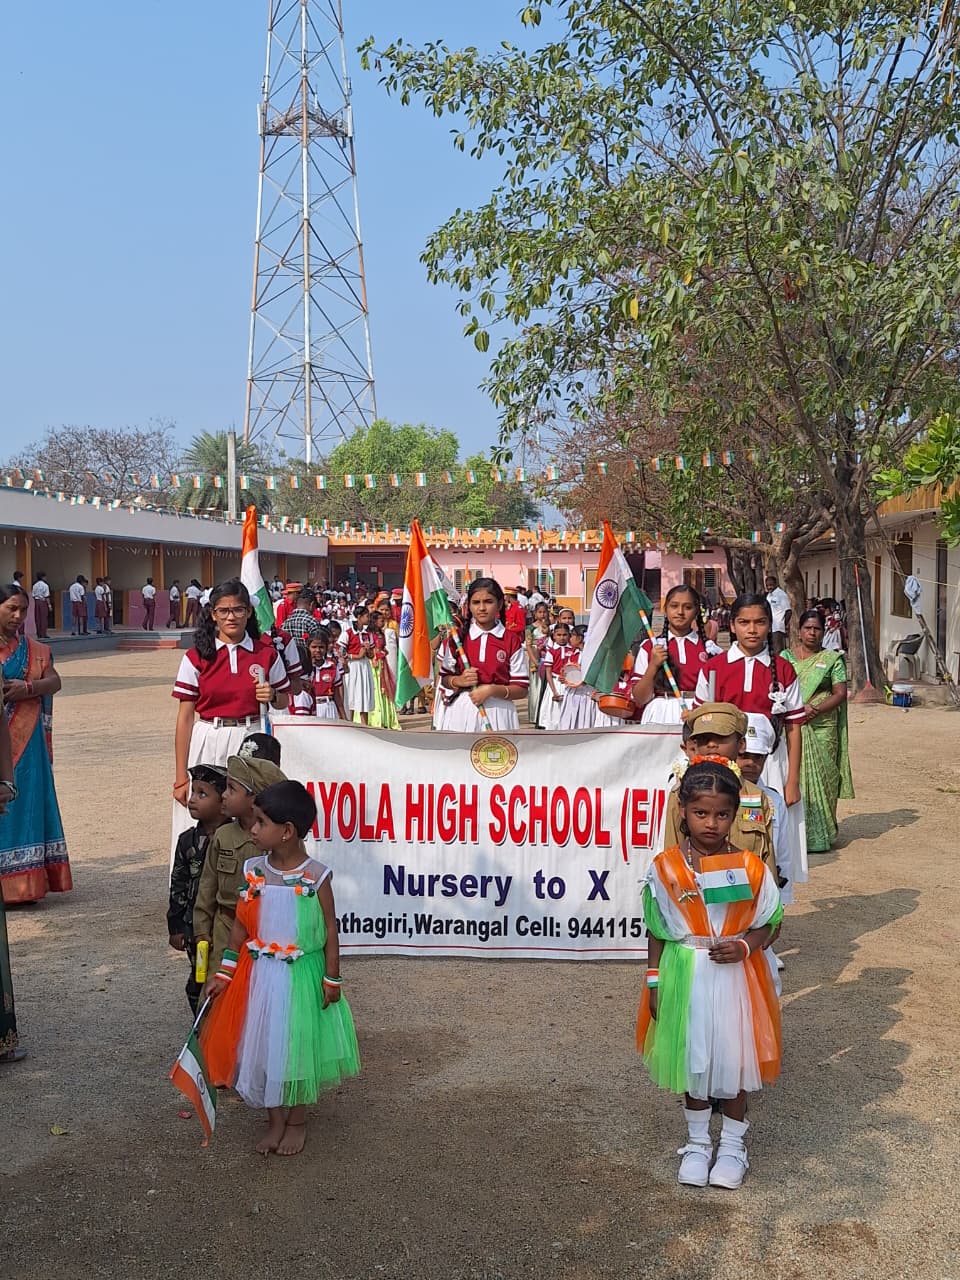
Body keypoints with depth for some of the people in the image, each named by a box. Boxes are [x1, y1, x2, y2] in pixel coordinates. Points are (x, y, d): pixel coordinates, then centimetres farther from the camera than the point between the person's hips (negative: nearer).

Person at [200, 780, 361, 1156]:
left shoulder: (316, 876, -16)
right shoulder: (253, 870, -5)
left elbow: (330, 930, -8)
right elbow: (241, 925, 3)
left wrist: (332, 980, -5)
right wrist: (224, 973, 3)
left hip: (302, 976, -3)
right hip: (261, 975, 4)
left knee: (299, 1046, 10)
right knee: (263, 1045, 11)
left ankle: (297, 1122, 31)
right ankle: (275, 1122, 30)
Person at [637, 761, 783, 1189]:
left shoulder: (749, 868, -10)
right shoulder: (665, 867, -9)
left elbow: (768, 924, 0)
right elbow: (657, 933, -1)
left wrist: (744, 947, -19)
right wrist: (655, 983, 1)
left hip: (735, 978, 0)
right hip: (685, 977, 0)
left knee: (734, 1058, 11)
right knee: (691, 1057, 14)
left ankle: (732, 1144, 34)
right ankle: (697, 1142, 36)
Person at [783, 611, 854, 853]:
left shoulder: (832, 659, 7)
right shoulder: (786, 657, 10)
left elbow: (840, 693, 0)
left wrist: (816, 710, -15)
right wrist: (799, 708, -15)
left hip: (822, 727, -1)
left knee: (820, 777, -2)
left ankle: (820, 835, 5)